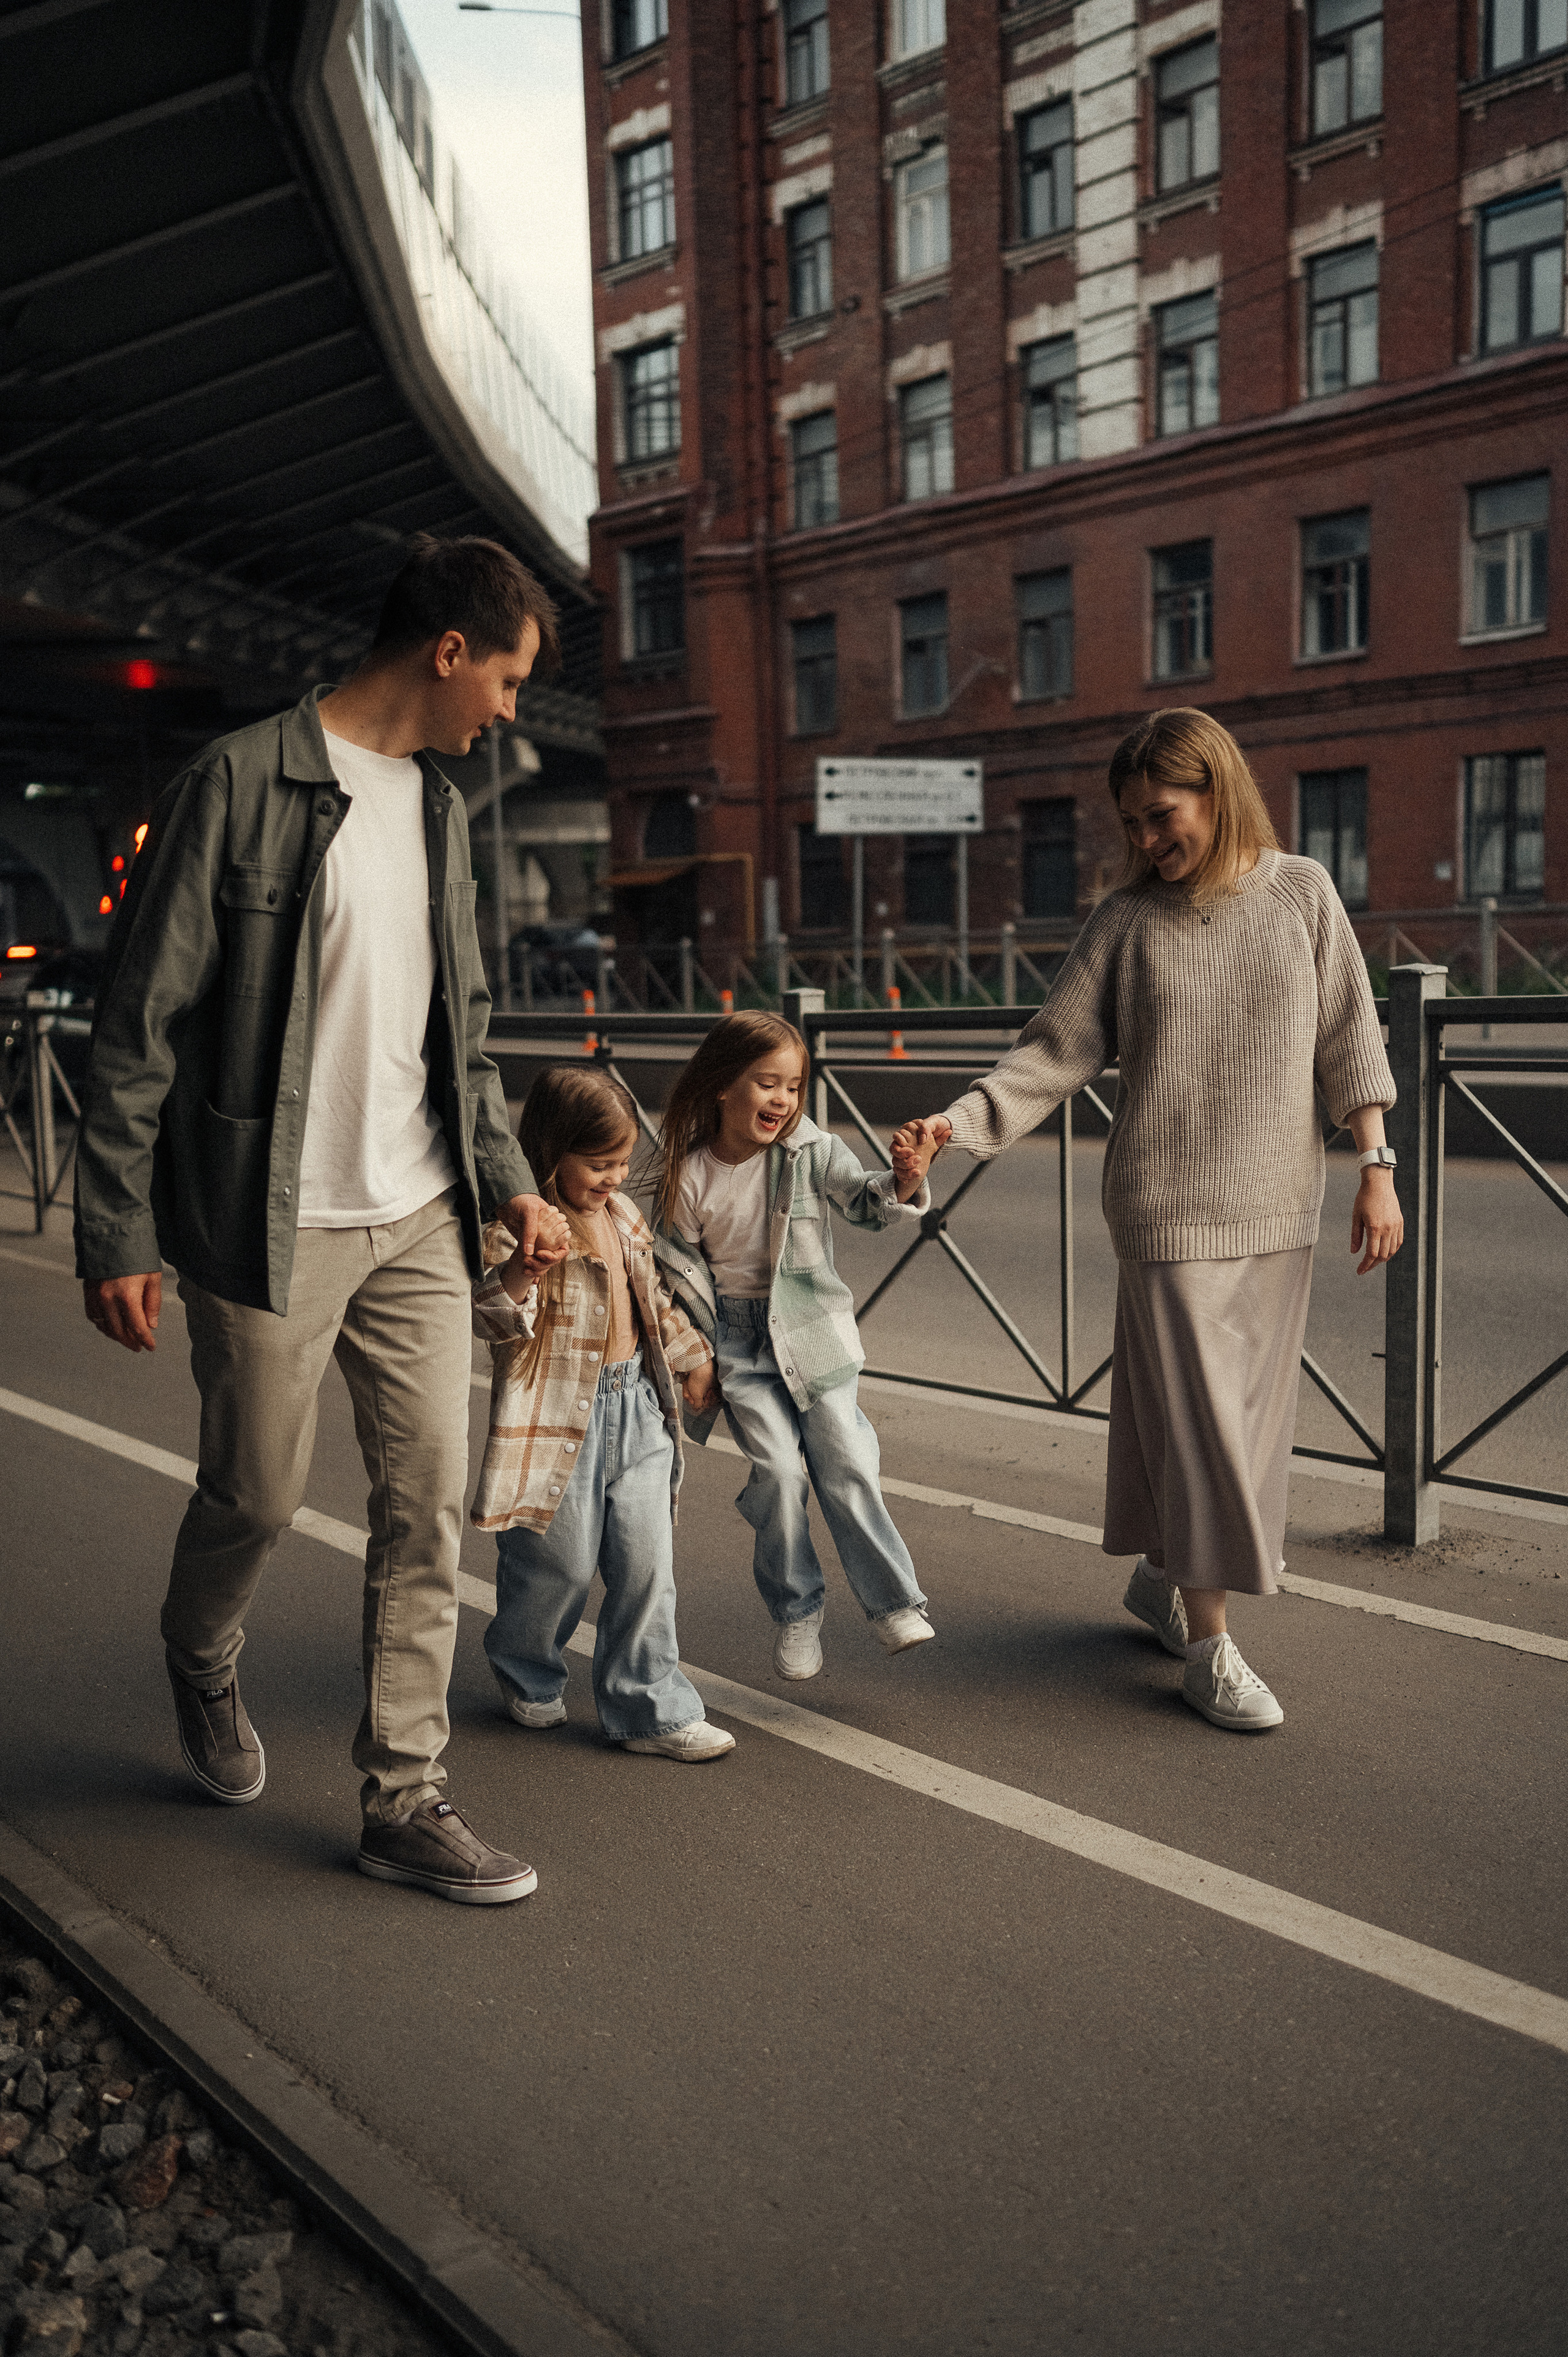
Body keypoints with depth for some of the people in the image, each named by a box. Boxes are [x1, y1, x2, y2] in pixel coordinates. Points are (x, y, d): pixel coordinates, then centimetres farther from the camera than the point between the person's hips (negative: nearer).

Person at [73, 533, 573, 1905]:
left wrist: (507, 1181, 12)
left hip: (420, 1224, 6)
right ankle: (203, 1663, 42)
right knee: (258, 1497, 8)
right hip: (274, 1226, -6)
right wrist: (120, 1236, -12)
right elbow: (140, 1028, -10)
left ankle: (405, 1800, 16)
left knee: (431, 1505, 4)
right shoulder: (241, 785, -11)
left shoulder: (439, 808, 12)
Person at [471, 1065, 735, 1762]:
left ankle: (650, 1709, 15)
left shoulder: (622, 1216, 11)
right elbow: (490, 1321, -22)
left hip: (637, 1407, 6)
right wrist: (520, 1270, -39)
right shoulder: (518, 1225, -13)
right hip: (559, 1416, -6)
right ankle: (528, 1677, 34)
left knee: (647, 1562, 5)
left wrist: (691, 1357, 31)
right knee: (560, 1563, 4)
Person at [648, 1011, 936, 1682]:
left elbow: (868, 1205, -16)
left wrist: (905, 1179, -38)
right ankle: (797, 1613, 8)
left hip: (813, 1330, 1)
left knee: (848, 1464, -4)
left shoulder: (811, 1151, -6)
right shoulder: (687, 1177, -7)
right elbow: (680, 1272, 0)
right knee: (777, 1469, -9)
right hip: (737, 1340, 0)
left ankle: (893, 1603, 8)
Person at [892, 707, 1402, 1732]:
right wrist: (956, 1125, -14)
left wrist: (1376, 1167, 2)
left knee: (1253, 1408, 10)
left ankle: (1161, 1576, 31)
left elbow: (1347, 1039, 5)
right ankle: (1209, 1643, 7)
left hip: (1280, 1202, 3)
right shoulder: (1129, 919, -1)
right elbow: (1057, 1051, -2)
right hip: (1171, 1200, -3)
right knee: (1197, 1411, -4)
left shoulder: (1301, 890, 3)